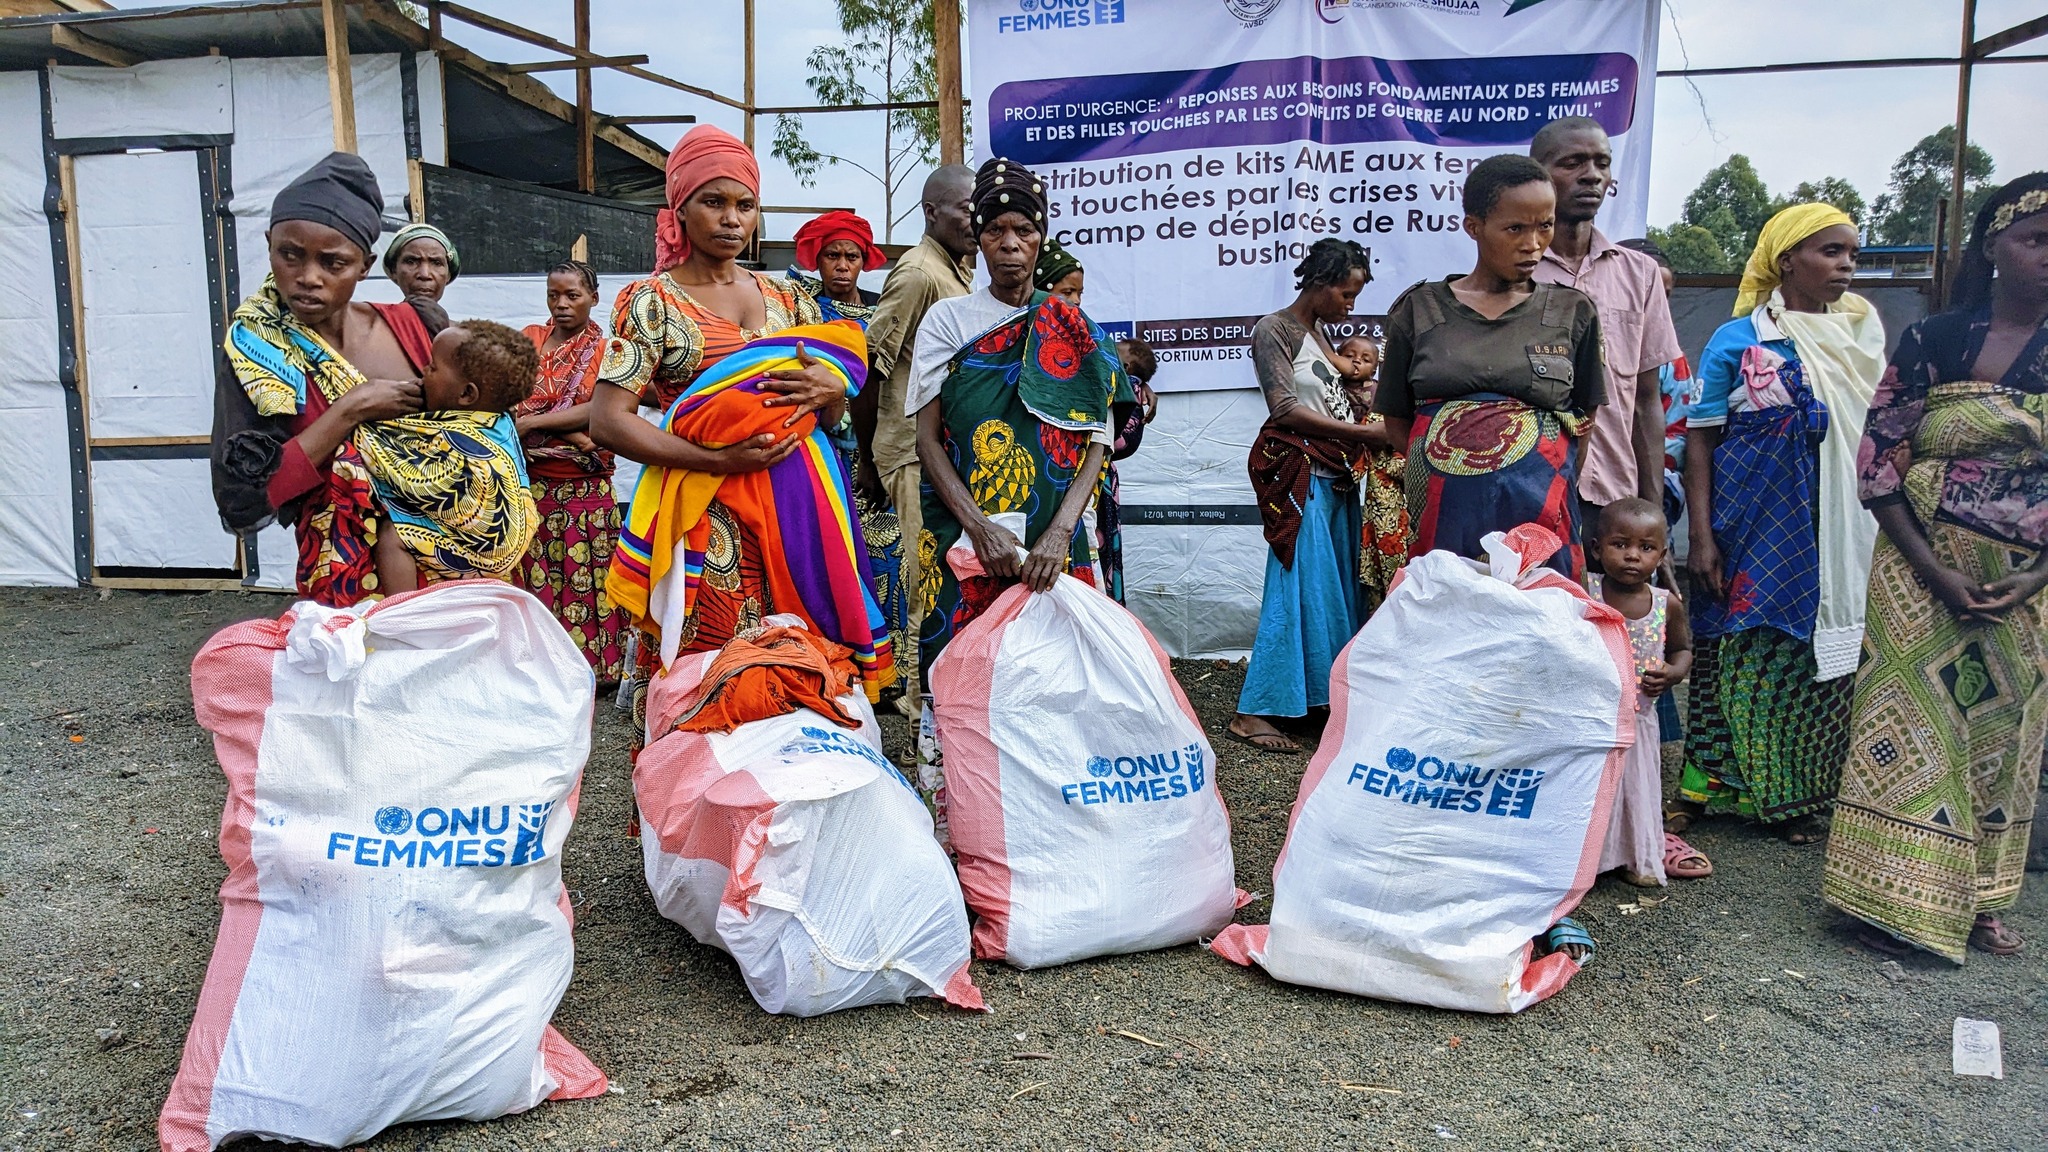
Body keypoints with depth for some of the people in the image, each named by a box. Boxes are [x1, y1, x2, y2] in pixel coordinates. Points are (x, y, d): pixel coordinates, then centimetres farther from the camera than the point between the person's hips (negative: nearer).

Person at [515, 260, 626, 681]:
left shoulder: (606, 351, 4)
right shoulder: (529, 339, 11)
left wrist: (532, 423, -13)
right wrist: (572, 434, -13)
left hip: (585, 485, -2)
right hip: (530, 482, 2)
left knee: (582, 577, -1)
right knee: (533, 575, 3)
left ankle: (591, 666, 7)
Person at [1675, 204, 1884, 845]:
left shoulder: (1863, 334, 10)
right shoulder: (1737, 341, -2)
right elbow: (1699, 441, -3)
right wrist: (1701, 538, -9)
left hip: (1842, 534, 4)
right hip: (1756, 531, -4)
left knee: (1824, 659, 5)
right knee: (1743, 652, 1)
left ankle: (1795, 798, 18)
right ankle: (1709, 787, 13)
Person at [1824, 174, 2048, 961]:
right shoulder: (1932, 342, -4)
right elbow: (1878, 463, -7)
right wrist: (1937, 575, -13)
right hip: (1923, 571, -2)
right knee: (1915, 720, -2)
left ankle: (1978, 898, 21)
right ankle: (1902, 901, 7)